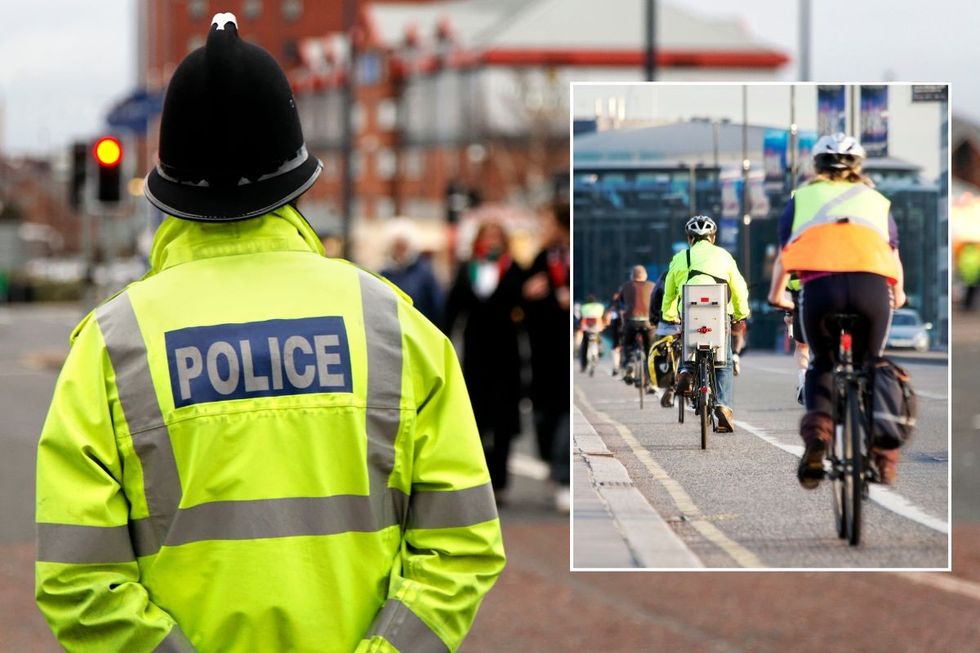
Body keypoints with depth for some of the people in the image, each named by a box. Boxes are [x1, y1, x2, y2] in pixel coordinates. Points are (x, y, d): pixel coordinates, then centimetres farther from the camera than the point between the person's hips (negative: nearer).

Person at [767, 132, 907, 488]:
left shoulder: (803, 197, 27)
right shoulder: (875, 199, 31)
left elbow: (784, 256, 33)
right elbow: (893, 254, 41)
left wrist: (776, 295, 50)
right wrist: (898, 295, 59)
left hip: (821, 285, -1)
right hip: (872, 285, 1)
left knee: (822, 366, 22)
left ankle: (817, 427, -5)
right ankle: (881, 446, 5)